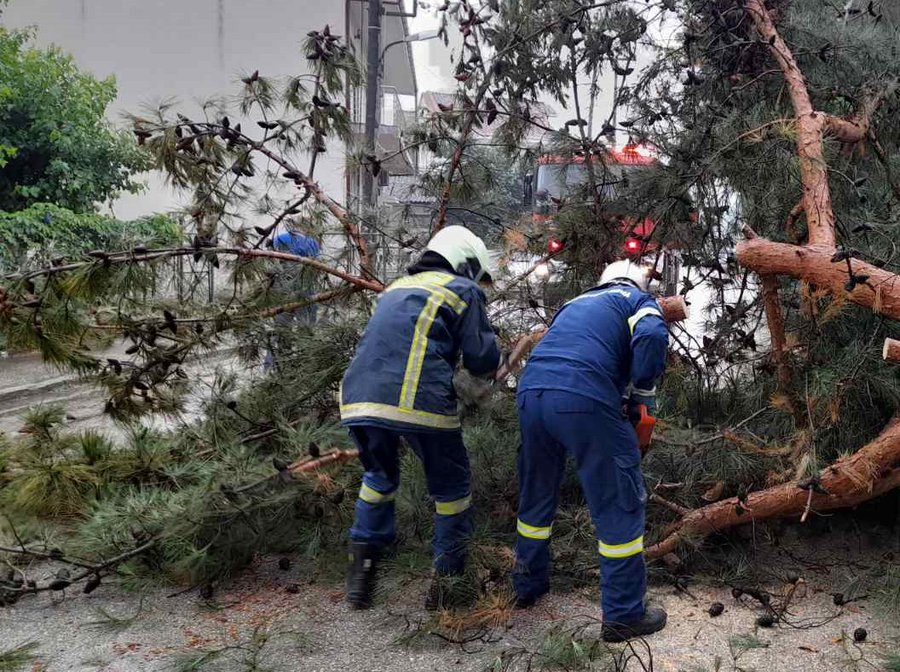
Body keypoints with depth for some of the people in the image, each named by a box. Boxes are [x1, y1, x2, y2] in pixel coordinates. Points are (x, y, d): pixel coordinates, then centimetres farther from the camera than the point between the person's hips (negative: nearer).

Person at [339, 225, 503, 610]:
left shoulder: (395, 289, 28)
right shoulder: (463, 290, 11)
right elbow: (483, 360, 5)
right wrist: (494, 359, 27)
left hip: (359, 400, 5)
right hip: (420, 403, -5)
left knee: (379, 477, 31)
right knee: (451, 487, 19)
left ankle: (361, 570, 26)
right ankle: (446, 581, 24)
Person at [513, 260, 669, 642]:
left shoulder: (576, 303, 34)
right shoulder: (638, 299, 18)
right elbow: (652, 337, -6)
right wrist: (642, 394, 6)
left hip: (530, 392, 6)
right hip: (584, 401, -6)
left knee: (536, 495, 24)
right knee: (620, 504, 4)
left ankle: (528, 585, 39)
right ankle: (623, 614, 7)